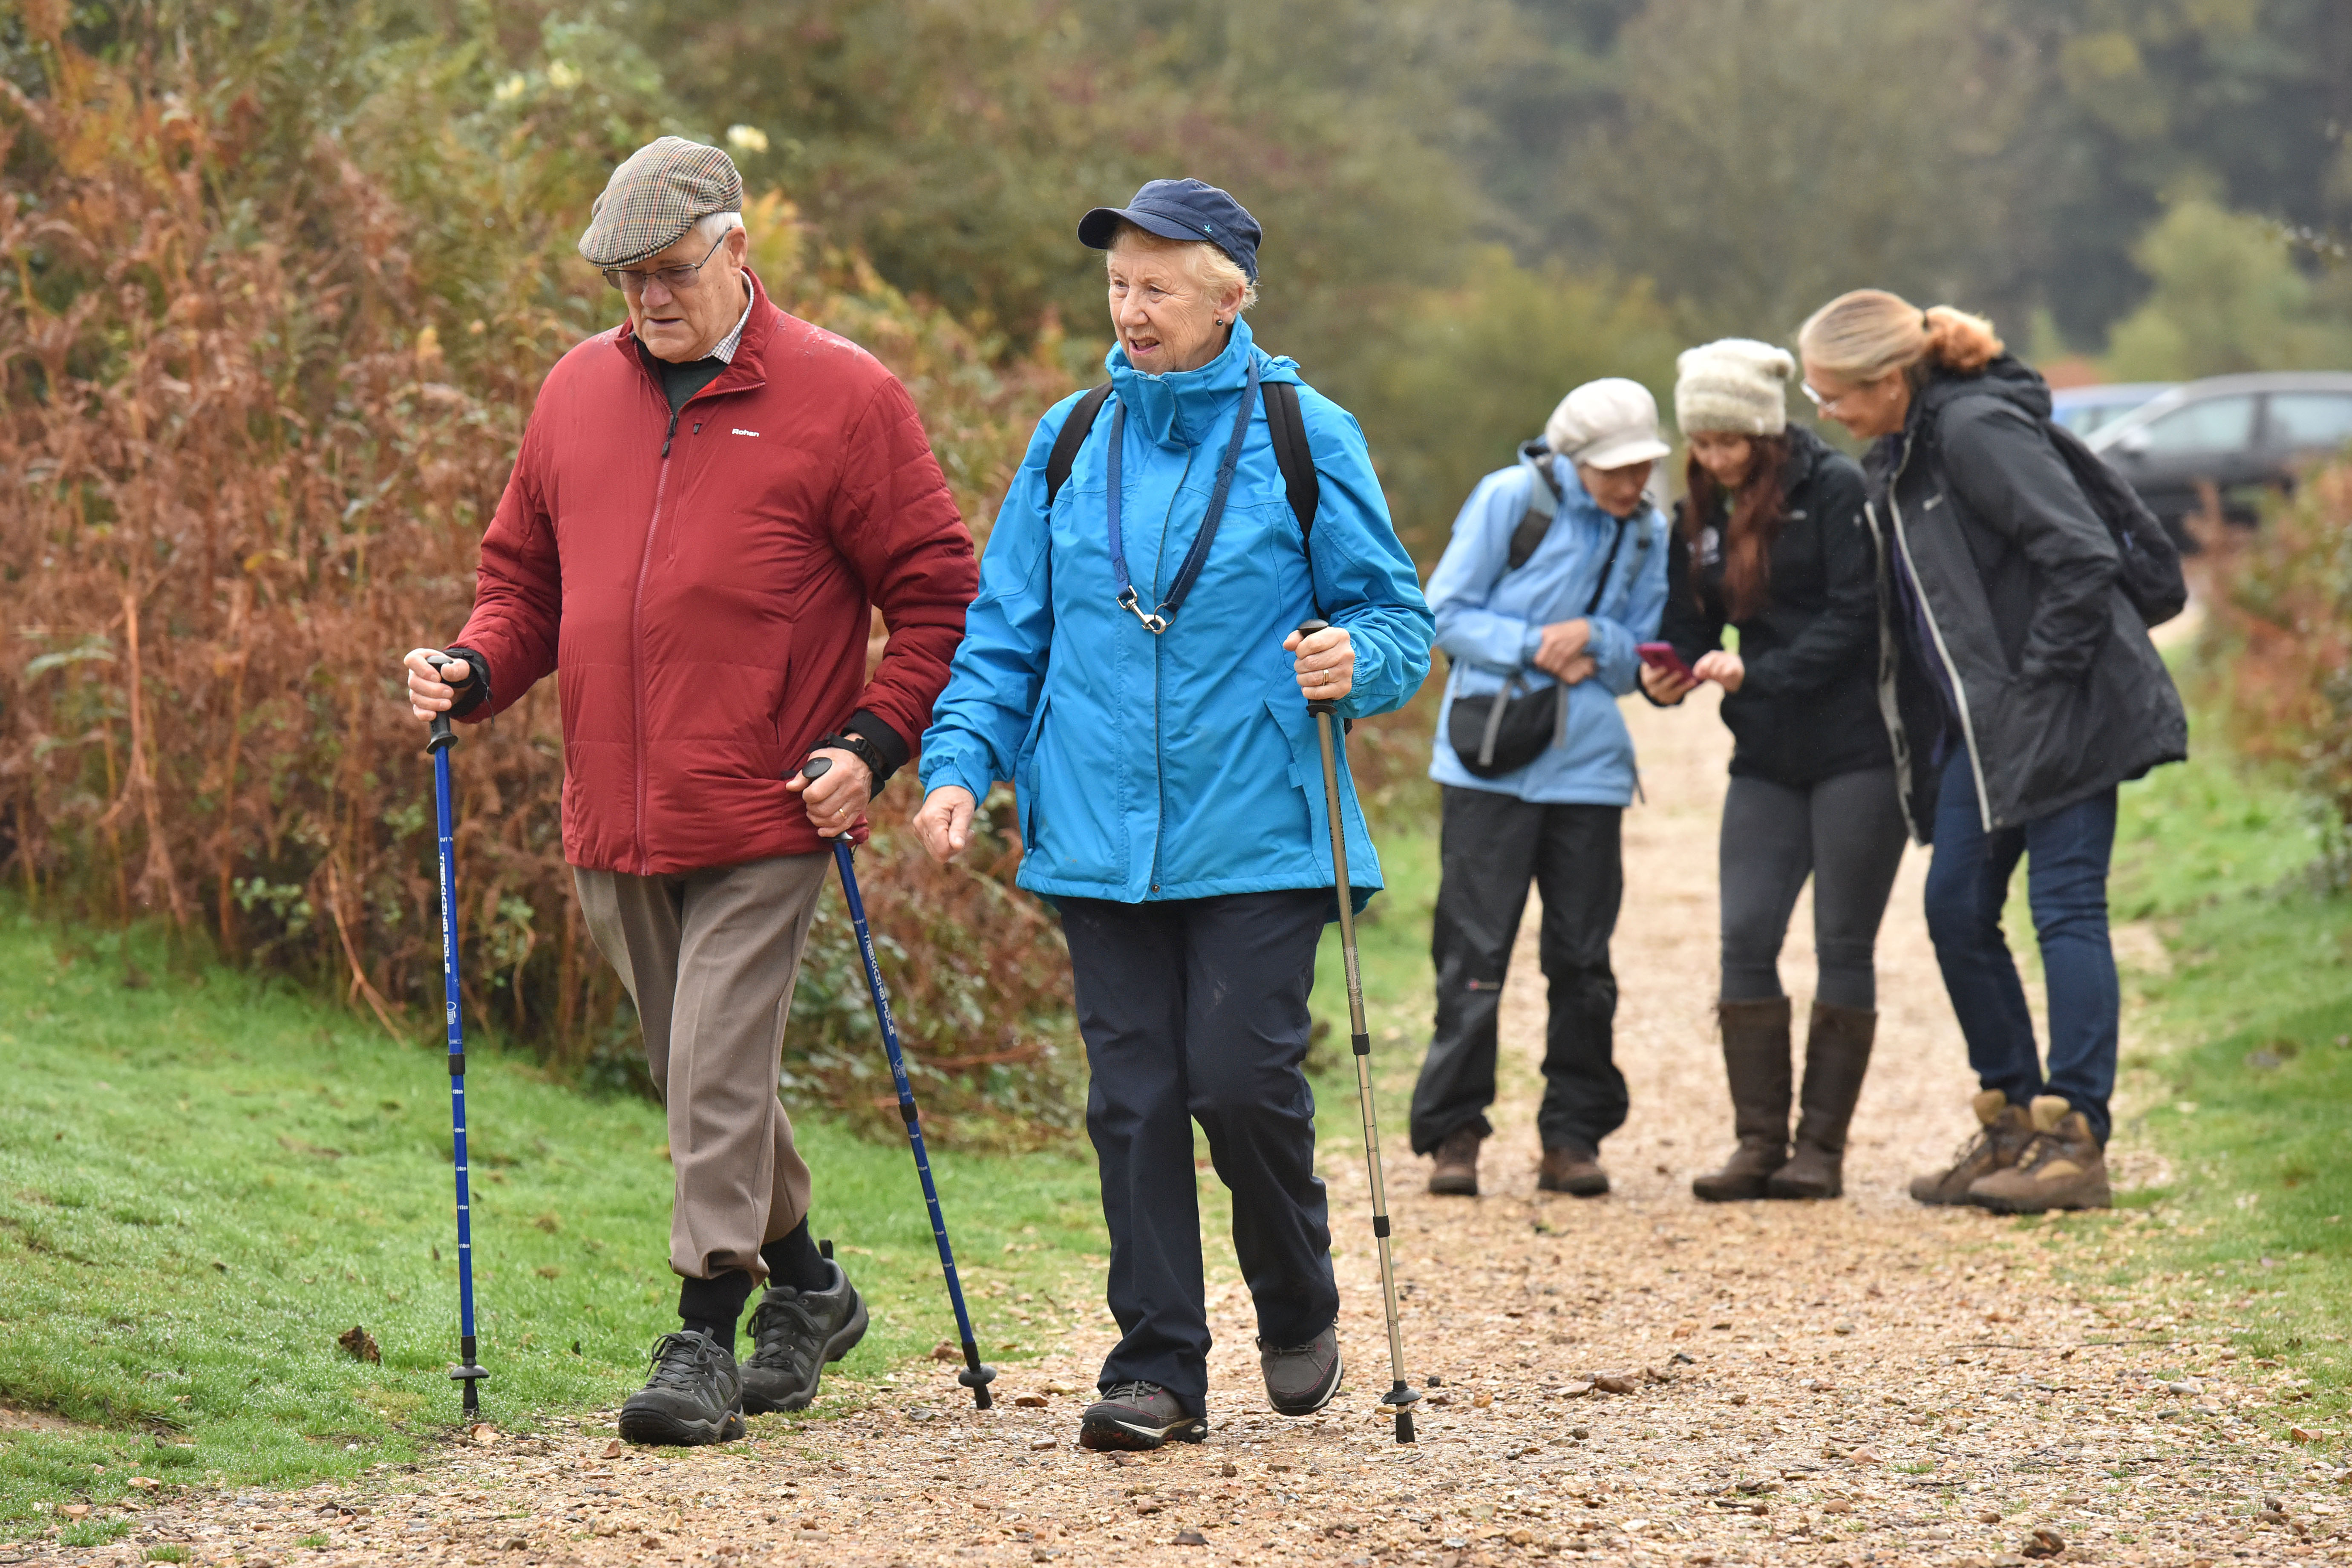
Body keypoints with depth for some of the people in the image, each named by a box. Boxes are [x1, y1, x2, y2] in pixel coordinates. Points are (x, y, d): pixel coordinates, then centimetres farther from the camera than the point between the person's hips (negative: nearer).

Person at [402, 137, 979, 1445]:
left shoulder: (841, 399, -3)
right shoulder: (578, 393, 12)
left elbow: (938, 594, -1)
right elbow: (526, 574, 20)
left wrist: (873, 743, -11)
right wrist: (475, 674, 0)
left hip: (766, 817, -5)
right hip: (615, 822, 6)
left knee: (720, 1077, -11)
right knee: (701, 1081, 13)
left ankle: (706, 1337, -6)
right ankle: (806, 1288, 30)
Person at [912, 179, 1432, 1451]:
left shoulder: (1305, 438, 1)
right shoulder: (1070, 444, 11)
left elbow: (1398, 618, 5)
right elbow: (1005, 632, 15)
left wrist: (1357, 659, -18)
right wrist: (960, 762, 0)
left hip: (1258, 836, -3)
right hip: (1101, 841, 3)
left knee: (1241, 1080, -8)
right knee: (1134, 1099, 1)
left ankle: (1298, 1309, 18)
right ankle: (1157, 1369, 8)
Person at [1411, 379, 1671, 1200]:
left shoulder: (1647, 533, 11)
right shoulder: (1511, 498, -2)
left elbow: (1638, 658, 15)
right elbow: (1446, 613, -2)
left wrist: (1594, 639, -7)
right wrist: (1536, 648, -14)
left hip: (1587, 764, 4)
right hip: (1490, 761, -4)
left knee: (1583, 960, 5)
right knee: (1474, 949, -5)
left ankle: (1574, 1134, 13)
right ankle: (1453, 1132, 2)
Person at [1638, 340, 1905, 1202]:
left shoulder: (1834, 490, -9)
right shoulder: (1701, 516, 10)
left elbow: (1856, 615, -16)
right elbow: (1689, 626, 10)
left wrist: (1756, 672, -23)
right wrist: (1669, 675, -12)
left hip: (1858, 750, -6)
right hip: (1767, 760, 6)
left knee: (1842, 945, -1)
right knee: (1745, 940, -3)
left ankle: (1822, 1147, 5)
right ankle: (1759, 1142, 3)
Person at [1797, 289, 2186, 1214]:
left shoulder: (1977, 432, -18)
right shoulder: (1900, 455, 12)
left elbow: (2081, 556, -23)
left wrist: (2038, 686, -19)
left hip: (2063, 713, -10)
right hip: (1977, 728, 10)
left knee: (2065, 908, -7)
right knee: (1956, 912, 7)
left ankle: (2076, 1143, -6)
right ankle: (2013, 1126, 16)